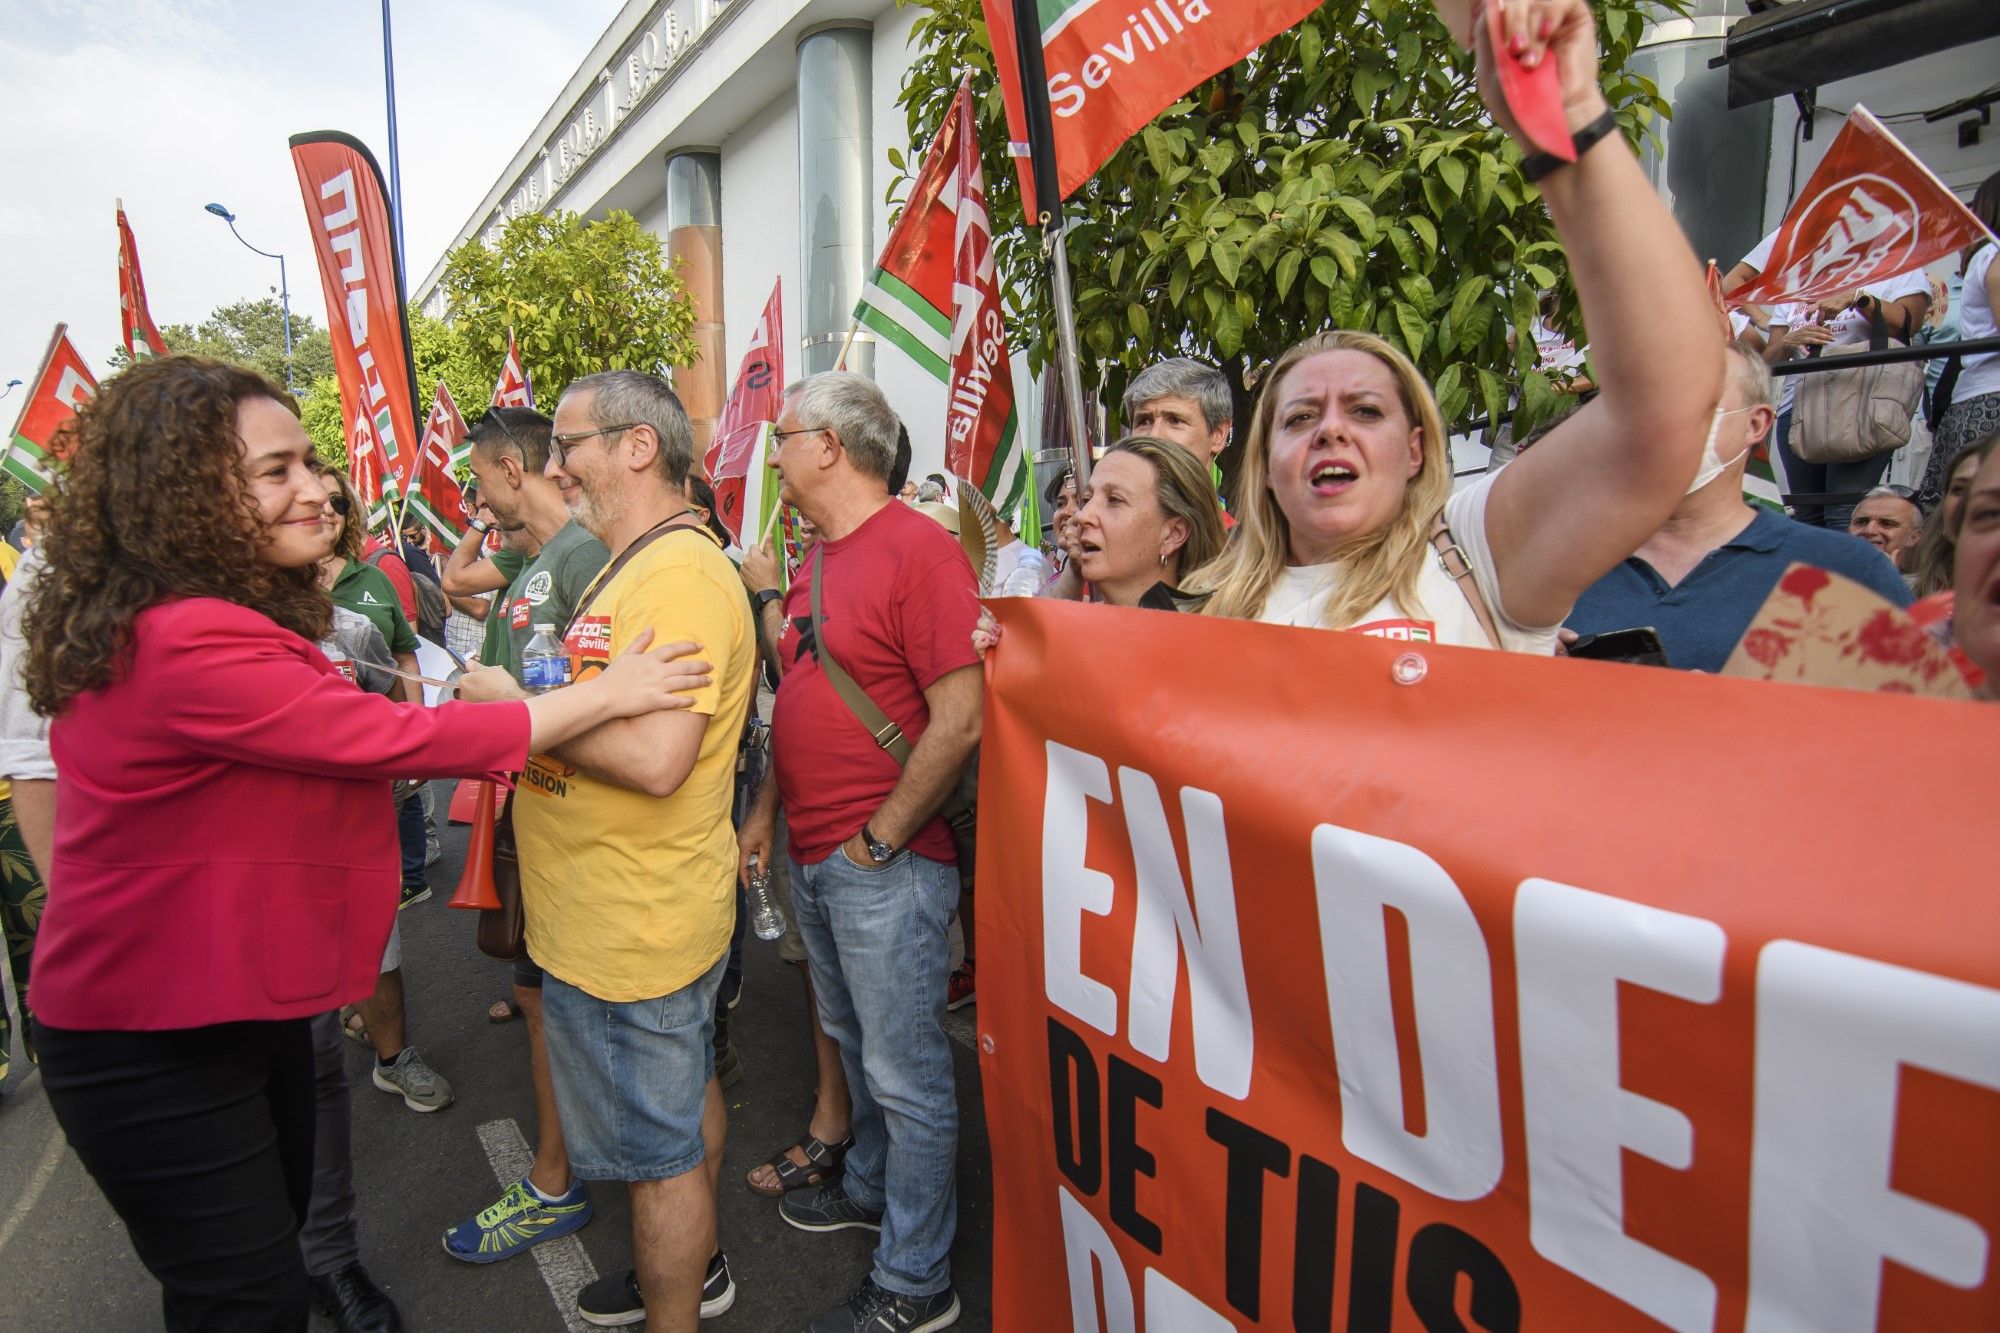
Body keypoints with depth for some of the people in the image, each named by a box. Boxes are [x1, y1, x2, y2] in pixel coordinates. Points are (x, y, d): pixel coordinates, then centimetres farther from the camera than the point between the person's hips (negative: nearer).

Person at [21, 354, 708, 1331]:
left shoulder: (228, 616, 4)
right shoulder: (191, 643, -30)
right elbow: (398, 740, -28)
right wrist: (604, 694, -21)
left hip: (242, 1006, 10)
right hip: (156, 1051, -10)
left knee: (279, 1215, 26)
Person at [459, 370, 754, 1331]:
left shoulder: (680, 573, -23)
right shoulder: (637, 565, 12)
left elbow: (656, 758, -31)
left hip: (629, 930, -11)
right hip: (644, 914, 11)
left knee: (659, 1150, 8)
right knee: (685, 1099, 26)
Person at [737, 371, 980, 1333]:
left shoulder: (918, 550, -17)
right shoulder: (816, 559, 12)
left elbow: (960, 721, -21)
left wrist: (878, 840, -16)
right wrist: (766, 813, 15)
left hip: (886, 866, -8)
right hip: (813, 857, 9)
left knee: (906, 1074, 5)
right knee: (855, 1042, 24)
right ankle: (872, 1188, 44)